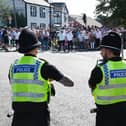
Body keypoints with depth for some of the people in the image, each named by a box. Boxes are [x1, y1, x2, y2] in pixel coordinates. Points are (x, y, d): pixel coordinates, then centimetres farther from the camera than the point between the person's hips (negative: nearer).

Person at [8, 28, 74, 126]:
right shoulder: (43, 66, -10)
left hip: (19, 116, 3)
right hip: (39, 117, -3)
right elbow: (70, 83, -6)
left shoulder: (13, 66, 1)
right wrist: (54, 77, 13)